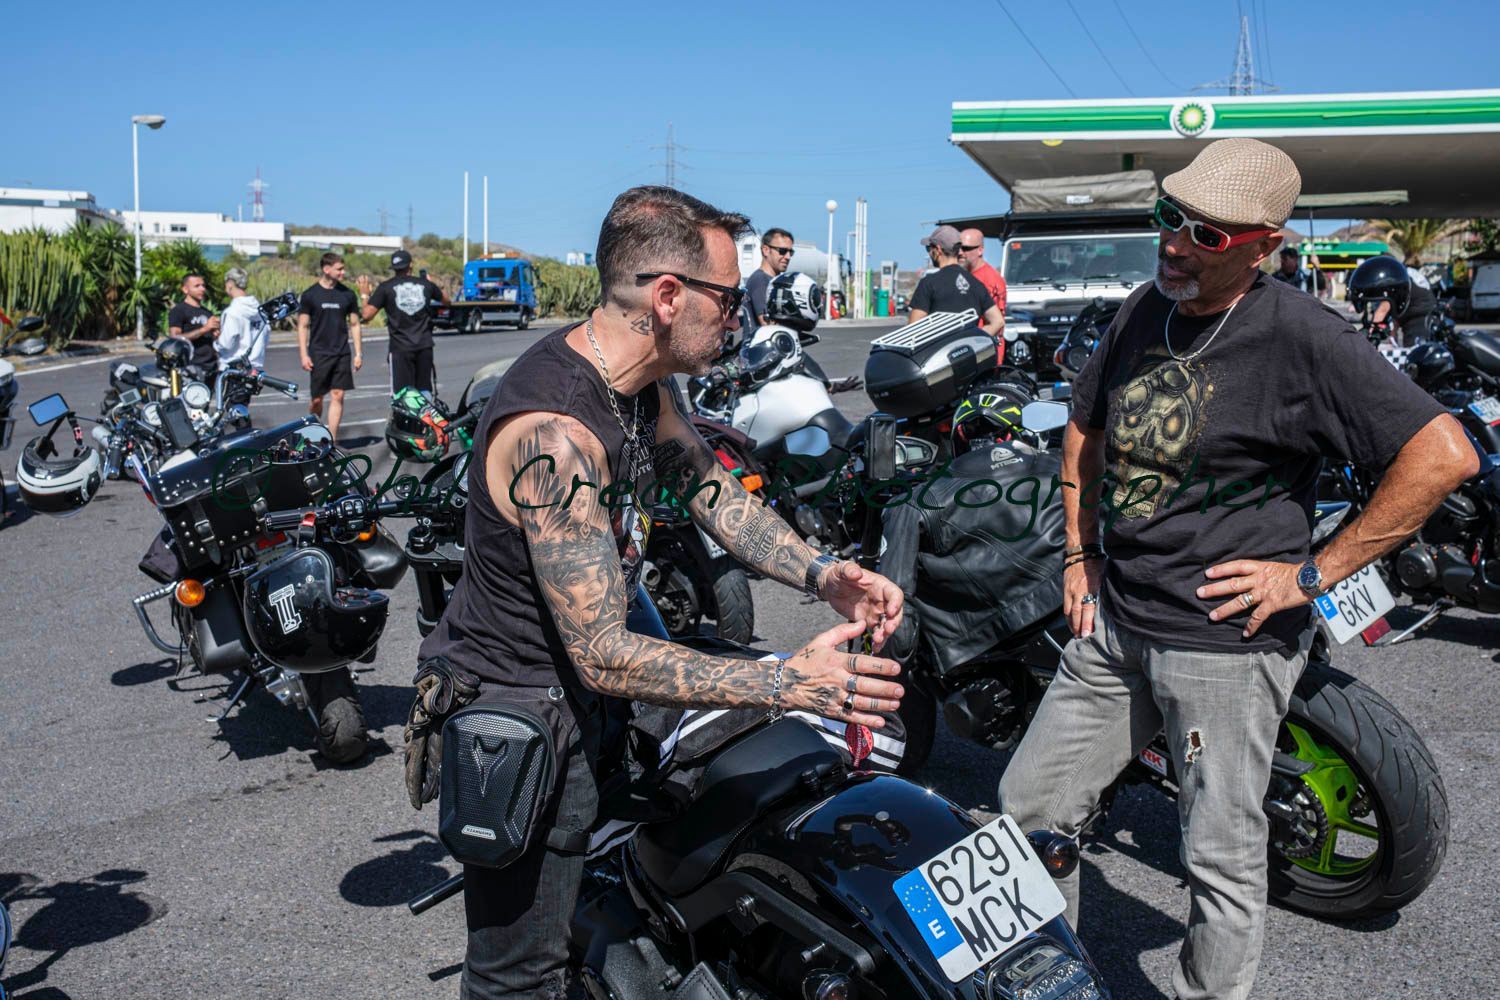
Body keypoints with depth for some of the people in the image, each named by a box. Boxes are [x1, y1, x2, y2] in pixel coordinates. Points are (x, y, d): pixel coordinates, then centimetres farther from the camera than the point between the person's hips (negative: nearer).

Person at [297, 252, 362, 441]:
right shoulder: (310, 295, -2)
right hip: (319, 354, -2)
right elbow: (302, 326, 0)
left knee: (337, 396, -3)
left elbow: (354, 324, 10)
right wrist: (304, 355, -8)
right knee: (317, 398, 2)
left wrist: (358, 353, 5)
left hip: (342, 354, 2)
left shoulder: (348, 295, 6)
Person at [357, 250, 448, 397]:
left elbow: (367, 315, -7)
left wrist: (365, 295, 11)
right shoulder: (426, 285, 6)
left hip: (400, 348, -3)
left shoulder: (386, 287, -3)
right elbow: (445, 299, 25)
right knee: (425, 391, 13)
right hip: (425, 346, 3)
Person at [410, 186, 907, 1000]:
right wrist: (788, 684, -31)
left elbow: (713, 489, 8)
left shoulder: (642, 384, 0)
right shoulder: (554, 430, -30)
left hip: (579, 681, 10)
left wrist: (823, 574, -10)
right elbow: (604, 654, -31)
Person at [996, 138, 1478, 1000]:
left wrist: (1313, 573, -18)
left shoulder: (1303, 336, -16)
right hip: (1114, 626, 7)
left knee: (1223, 862, 6)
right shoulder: (1143, 313, 6)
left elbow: (1446, 453, -20)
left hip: (1226, 641, -7)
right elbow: (1086, 427, 22)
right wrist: (1079, 554, 14)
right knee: (1031, 803, 14)